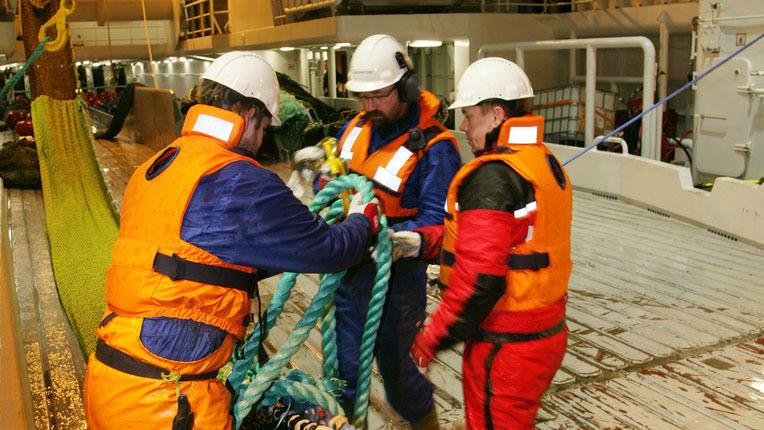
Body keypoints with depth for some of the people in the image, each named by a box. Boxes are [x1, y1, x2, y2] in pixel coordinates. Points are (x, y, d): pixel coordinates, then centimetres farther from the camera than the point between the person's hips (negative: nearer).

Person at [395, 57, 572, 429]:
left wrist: (430, 340, -16)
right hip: (548, 333, 9)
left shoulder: (491, 177, -22)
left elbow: (479, 278, -27)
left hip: (506, 347, -9)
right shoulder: (545, 162, 7)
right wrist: (422, 241, 4)